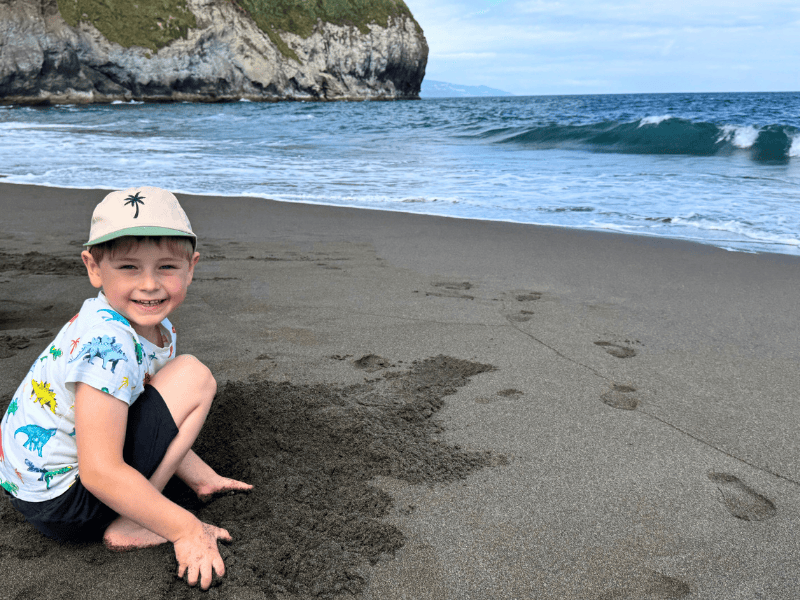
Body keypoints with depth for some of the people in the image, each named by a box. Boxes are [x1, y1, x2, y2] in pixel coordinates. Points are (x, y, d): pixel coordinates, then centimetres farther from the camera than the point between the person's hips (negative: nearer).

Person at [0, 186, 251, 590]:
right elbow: (100, 473, -30)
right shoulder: (108, 344, -30)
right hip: (61, 504, -9)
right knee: (193, 376, -14)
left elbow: (161, 423, 13)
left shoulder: (157, 329, 0)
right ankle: (128, 527, -10)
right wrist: (185, 529, -25)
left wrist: (200, 477, 10)